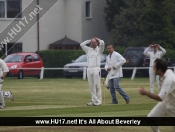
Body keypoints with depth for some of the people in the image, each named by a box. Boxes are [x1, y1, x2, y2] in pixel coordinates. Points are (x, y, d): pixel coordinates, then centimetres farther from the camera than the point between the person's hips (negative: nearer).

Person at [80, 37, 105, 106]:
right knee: (91, 86, 3)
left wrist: (98, 39, 9)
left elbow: (102, 43, -11)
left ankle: (98, 101, -5)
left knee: (97, 85, -7)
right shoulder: (88, 50, 20)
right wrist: (89, 41, 20)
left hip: (96, 69, -5)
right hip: (89, 69, 5)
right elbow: (82, 45, 16)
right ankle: (94, 100, 5)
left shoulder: (99, 49, 7)